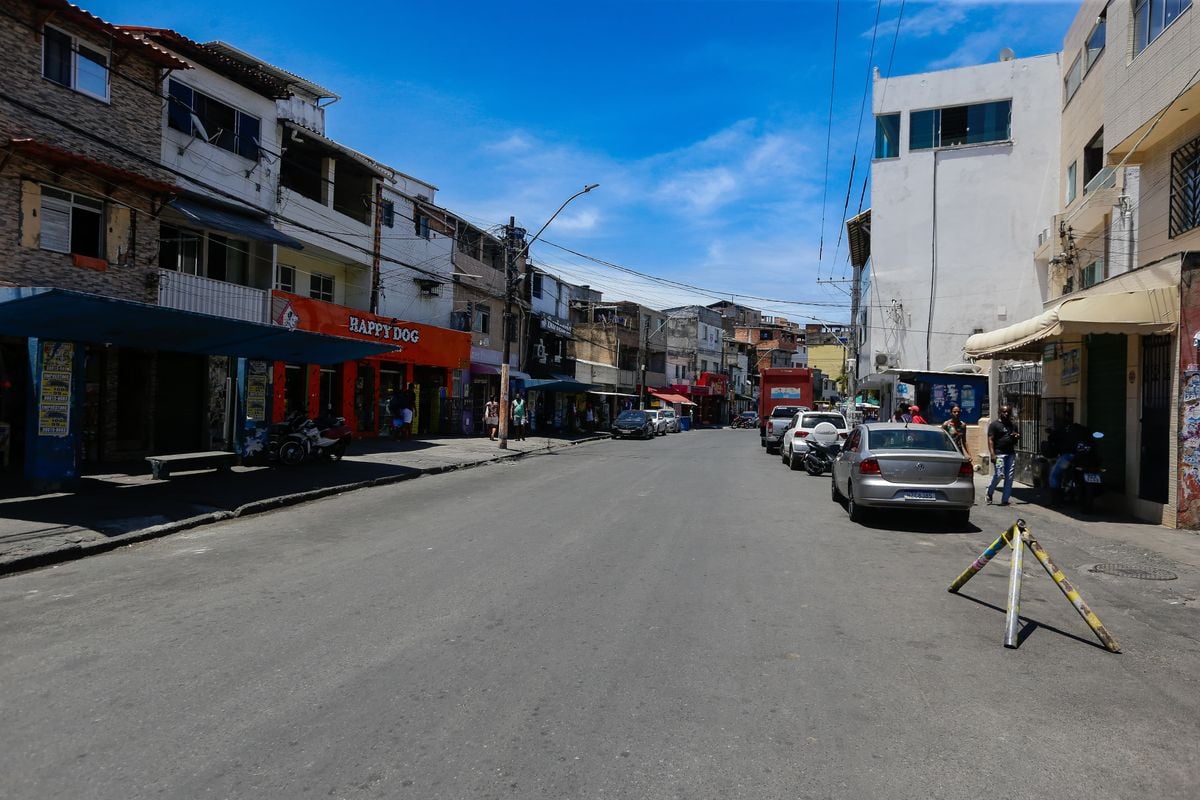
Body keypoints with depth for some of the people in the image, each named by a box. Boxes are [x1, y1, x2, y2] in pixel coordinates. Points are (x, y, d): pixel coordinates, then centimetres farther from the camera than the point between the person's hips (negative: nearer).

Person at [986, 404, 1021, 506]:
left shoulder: (1013, 424, 18)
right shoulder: (994, 424, 0)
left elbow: (1018, 435, 32)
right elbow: (990, 440, -6)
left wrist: (1017, 436, 5)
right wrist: (992, 454, -16)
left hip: (1011, 453, 6)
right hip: (999, 454, -6)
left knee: (1009, 477, 1)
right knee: (999, 475, -14)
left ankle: (1005, 500, 7)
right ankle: (989, 492, 11)